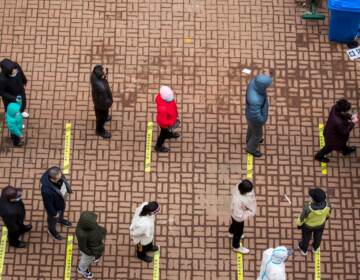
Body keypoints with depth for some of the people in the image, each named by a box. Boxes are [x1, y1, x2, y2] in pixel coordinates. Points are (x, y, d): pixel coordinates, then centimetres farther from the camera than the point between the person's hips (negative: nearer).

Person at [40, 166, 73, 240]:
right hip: (55, 207, -6)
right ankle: (52, 230, 60)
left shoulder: (57, 173, -31)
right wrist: (54, 213, -14)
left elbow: (64, 180, -6)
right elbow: (48, 204, -30)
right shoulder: (47, 190, -49)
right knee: (53, 219, 28)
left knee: (62, 210, 38)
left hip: (62, 200, 6)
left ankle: (60, 219, 71)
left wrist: (68, 189, 10)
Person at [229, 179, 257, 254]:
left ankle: (231, 233, 70)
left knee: (234, 224, 38)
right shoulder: (238, 201, -48)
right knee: (239, 232, 23)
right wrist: (250, 213, -27)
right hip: (238, 218, -7)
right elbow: (239, 215, -37)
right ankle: (236, 247, 52)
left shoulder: (239, 186, -27)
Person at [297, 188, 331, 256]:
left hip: (308, 224, -2)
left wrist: (299, 224, -1)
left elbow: (302, 217, -24)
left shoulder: (308, 208, -44)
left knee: (306, 236, 30)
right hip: (320, 222, 3)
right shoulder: (326, 202, -36)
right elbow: (328, 210, -11)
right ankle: (315, 247, 62)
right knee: (317, 235, 34)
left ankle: (304, 249, 57)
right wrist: (326, 216, 12)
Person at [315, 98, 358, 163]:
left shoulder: (335, 107, -27)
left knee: (343, 140, 35)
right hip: (332, 136, -7)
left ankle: (345, 150, 66)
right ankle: (319, 156, 52)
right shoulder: (338, 122, -47)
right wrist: (353, 122, -23)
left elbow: (344, 115, -4)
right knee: (330, 147, 26)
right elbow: (345, 131, -27)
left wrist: (351, 116, -17)